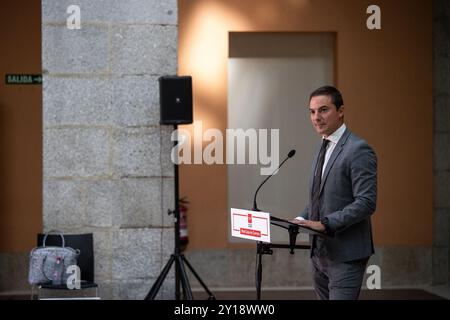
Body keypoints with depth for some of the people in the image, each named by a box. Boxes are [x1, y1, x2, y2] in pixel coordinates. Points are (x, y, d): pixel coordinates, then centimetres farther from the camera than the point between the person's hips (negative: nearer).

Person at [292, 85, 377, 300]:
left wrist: (325, 223, -23)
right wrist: (302, 219, 5)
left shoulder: (358, 150, -12)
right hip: (320, 252, 9)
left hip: (345, 255, -9)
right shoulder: (323, 149, 16)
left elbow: (366, 202, -19)